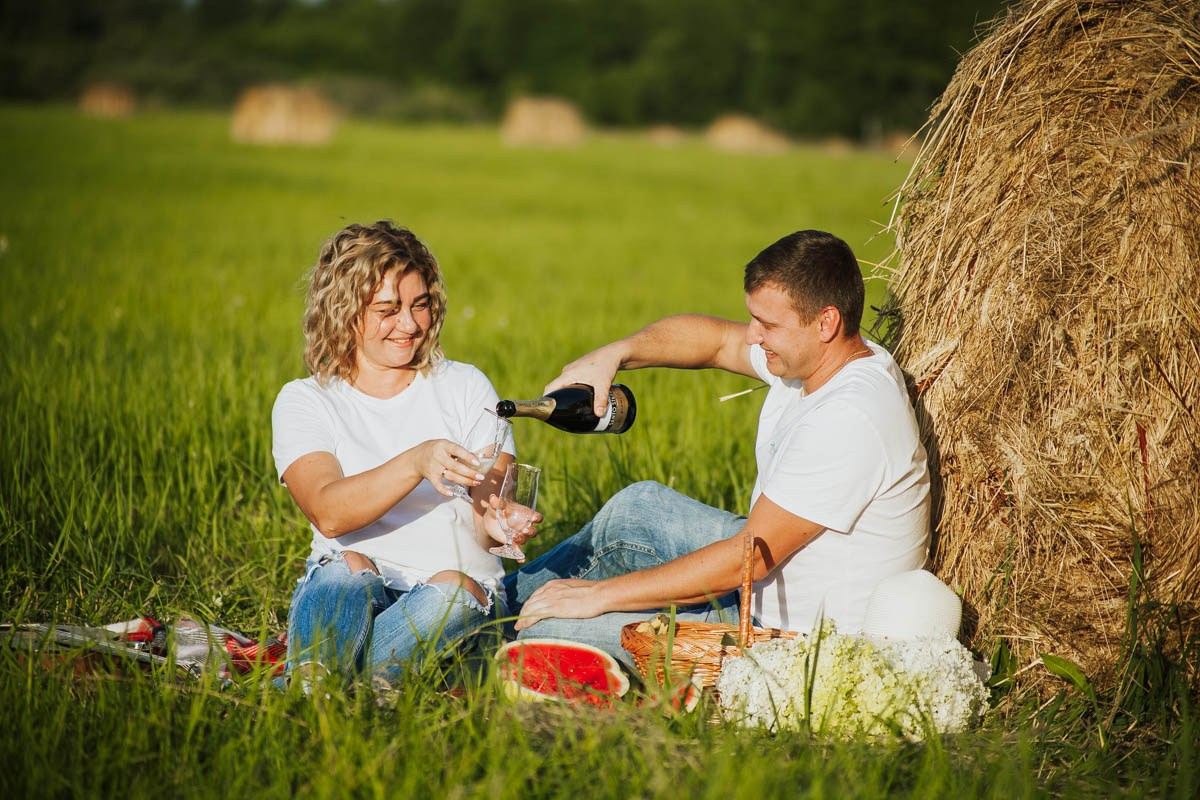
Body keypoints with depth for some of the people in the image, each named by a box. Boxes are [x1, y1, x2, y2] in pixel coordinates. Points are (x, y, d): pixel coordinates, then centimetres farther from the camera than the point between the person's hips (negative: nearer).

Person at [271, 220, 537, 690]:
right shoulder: (303, 401, 6)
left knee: (454, 589, -34)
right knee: (348, 566, -34)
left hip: (459, 591, 1)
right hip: (346, 597, 0)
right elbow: (328, 513, -13)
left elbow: (487, 518, 0)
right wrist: (416, 463, -30)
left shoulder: (464, 387, 11)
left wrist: (497, 521, -26)